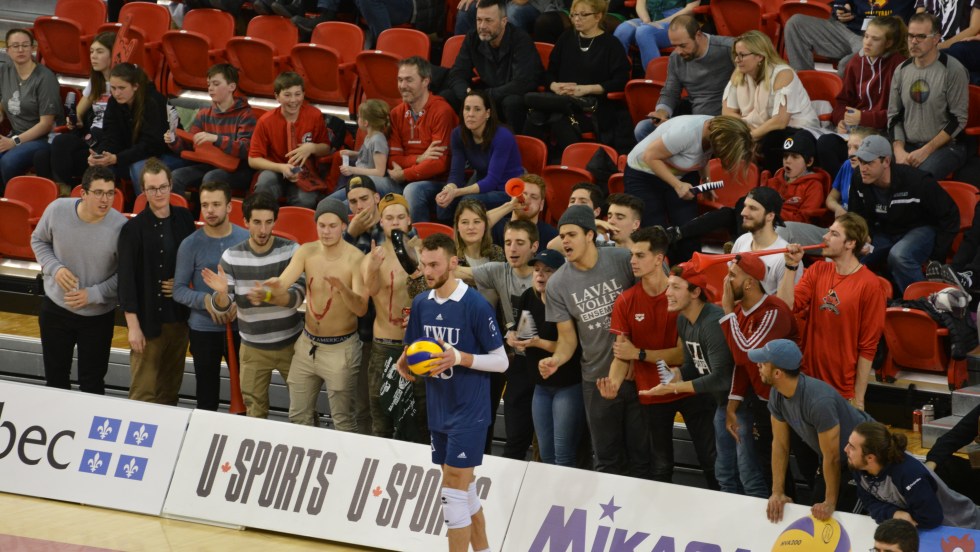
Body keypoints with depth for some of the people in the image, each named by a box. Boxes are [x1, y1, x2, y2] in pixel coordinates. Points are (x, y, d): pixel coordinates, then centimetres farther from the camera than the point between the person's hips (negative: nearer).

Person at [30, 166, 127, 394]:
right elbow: (38, 240, 3)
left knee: (92, 384, 7)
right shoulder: (57, 210, -16)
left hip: (98, 315, -2)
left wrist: (93, 294, -22)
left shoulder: (120, 226, -22)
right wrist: (54, 268, -15)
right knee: (55, 377, 18)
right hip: (56, 307, 2)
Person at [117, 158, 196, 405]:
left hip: (179, 318, 4)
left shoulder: (184, 219, 5)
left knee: (171, 390, 11)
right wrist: (133, 326, -13)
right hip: (148, 320, -4)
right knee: (144, 392, -6)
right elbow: (126, 280, -9)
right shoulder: (133, 229, -8)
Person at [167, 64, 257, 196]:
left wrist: (216, 139, -29)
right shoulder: (204, 114, 13)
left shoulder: (245, 115, -3)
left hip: (237, 170, -5)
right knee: (177, 176, -20)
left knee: (211, 178, -35)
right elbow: (188, 146, 9)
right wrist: (174, 141, -13)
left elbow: (245, 149, -17)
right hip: (208, 166, 5)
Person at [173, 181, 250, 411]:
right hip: (203, 329, -1)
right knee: (207, 396, 8)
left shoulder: (246, 239, -4)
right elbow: (179, 290, -4)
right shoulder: (191, 245, -7)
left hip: (240, 328, 1)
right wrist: (205, 300, -22)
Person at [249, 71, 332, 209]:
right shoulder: (266, 121, -10)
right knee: (265, 181, -35)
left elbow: (326, 149, 7)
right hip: (275, 173, 0)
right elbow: (253, 160, -6)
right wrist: (281, 167, -21)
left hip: (304, 175, 0)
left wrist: (312, 148, -17)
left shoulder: (314, 116, -6)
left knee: (305, 200, -33)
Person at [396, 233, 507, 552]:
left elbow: (501, 361, -12)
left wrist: (459, 358, -25)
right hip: (438, 412, 7)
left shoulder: (476, 306, -15)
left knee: (454, 493, -8)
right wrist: (407, 363, -7)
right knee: (465, 492, 15)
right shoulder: (421, 304, 5)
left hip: (468, 414, -7)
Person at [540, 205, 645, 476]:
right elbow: (567, 338, 2)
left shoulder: (622, 261, -9)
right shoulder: (558, 284, -2)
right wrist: (555, 360, -20)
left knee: (642, 456, 3)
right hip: (597, 379, 2)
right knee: (607, 461, 10)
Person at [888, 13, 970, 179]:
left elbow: (959, 120, -9)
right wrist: (899, 151, -5)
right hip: (908, 147, 4)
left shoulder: (953, 70, -6)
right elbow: (894, 116, 12)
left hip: (946, 146, -4)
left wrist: (926, 151, -13)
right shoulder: (902, 70, 10)